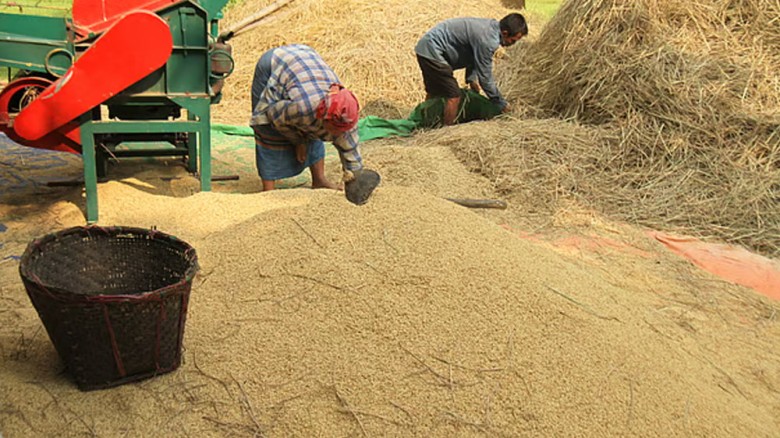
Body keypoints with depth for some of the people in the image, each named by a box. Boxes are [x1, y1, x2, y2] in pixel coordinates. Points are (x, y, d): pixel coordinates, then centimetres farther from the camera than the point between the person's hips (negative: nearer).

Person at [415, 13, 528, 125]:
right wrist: (502, 104, -9)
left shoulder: (492, 25, 3)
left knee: (434, 92, 24)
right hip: (432, 50, -11)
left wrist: (471, 78, 4)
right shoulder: (488, 40, -26)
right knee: (453, 96, -11)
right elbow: (485, 76, -19)